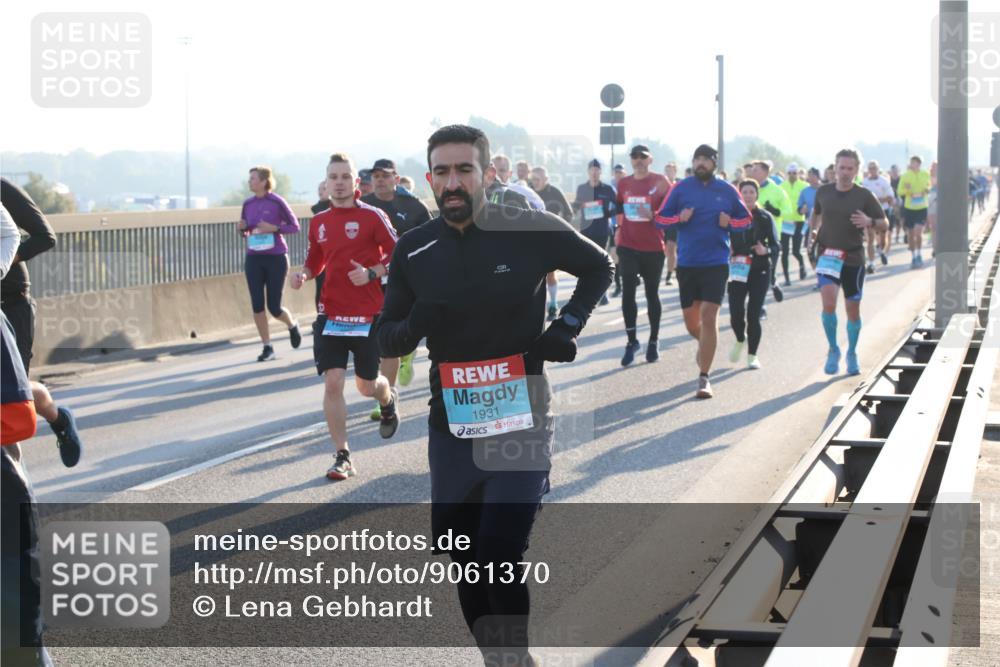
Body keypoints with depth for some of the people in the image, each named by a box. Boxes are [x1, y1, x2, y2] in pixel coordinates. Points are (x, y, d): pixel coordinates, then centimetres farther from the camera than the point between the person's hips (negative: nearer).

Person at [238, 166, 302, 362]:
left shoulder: (277, 202, -9)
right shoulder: (248, 204, 6)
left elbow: (295, 227, -5)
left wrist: (274, 228, -19)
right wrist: (243, 228, -7)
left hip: (276, 259, -4)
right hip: (254, 260, 4)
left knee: (274, 308, -1)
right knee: (257, 305, -2)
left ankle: (292, 326, 32)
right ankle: (267, 347, 9)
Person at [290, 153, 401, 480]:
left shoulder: (372, 216, -7)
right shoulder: (320, 222, 7)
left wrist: (372, 273, -19)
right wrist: (303, 275, -1)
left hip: (368, 315, -3)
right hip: (331, 314, 3)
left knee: (367, 384, 9)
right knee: (332, 382, -8)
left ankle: (389, 401, 47)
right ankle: (343, 457, -1)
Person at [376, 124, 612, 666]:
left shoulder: (532, 231, -8)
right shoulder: (414, 250, 0)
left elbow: (599, 267, 10)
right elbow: (386, 340, 6)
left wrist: (568, 326, -3)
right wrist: (415, 326, -16)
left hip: (520, 423, -4)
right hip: (451, 426, 4)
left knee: (501, 556, -14)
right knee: (461, 560, 9)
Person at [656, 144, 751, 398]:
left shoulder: (727, 190, 3)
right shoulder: (681, 189, 3)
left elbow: (746, 219, 12)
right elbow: (660, 218, 5)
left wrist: (730, 222, -8)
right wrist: (679, 218, -14)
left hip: (716, 263, -2)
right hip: (686, 263, 2)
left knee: (709, 317, -12)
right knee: (691, 321, 10)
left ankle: (704, 377, -7)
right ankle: (705, 345, 46)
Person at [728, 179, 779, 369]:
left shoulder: (765, 217, 0)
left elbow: (776, 245, 0)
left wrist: (766, 251, -21)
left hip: (760, 271, -1)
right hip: (738, 271, 1)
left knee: (753, 315, -4)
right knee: (736, 314, -9)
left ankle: (752, 355, 11)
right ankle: (740, 340, 24)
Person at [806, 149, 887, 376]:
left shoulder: (864, 196, -4)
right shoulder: (823, 192, 2)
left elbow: (885, 223, 1)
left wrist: (869, 222, -20)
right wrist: (813, 230, 3)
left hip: (853, 258, 0)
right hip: (827, 255, 0)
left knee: (853, 309, 7)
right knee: (828, 304, -17)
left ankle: (852, 355, 27)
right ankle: (833, 350, 3)